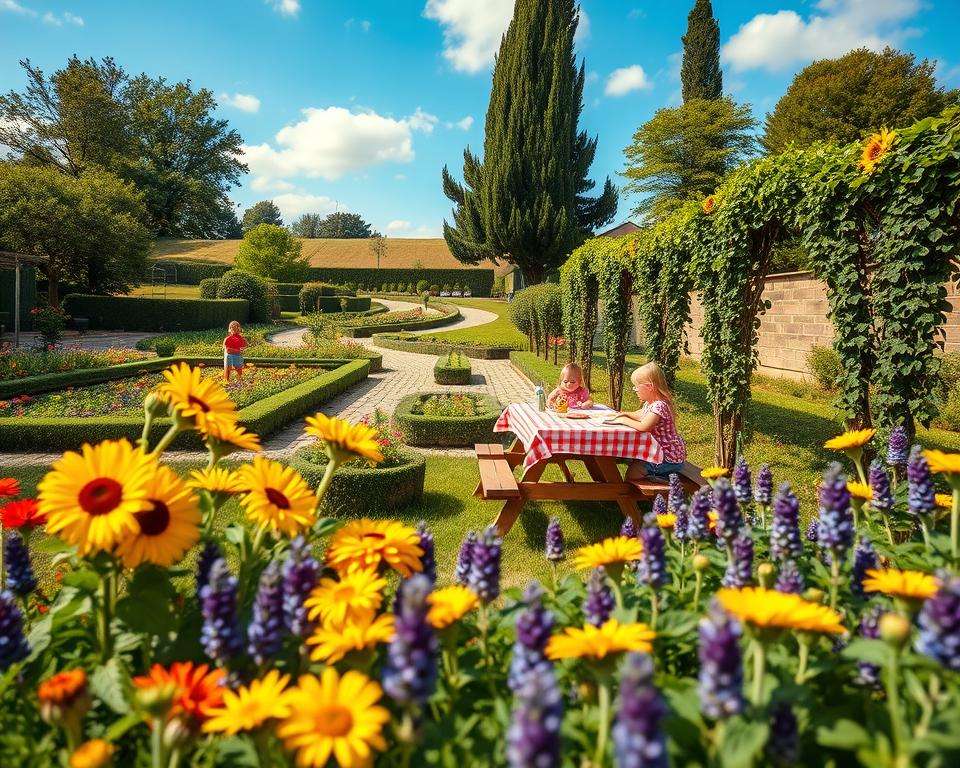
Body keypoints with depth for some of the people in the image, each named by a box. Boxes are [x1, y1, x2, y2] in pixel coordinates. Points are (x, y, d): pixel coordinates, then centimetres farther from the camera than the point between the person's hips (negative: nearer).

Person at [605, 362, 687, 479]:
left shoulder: (659, 406, -25)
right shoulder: (650, 403, 7)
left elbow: (643, 427, -36)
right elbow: (640, 415, 28)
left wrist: (623, 420, -22)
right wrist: (624, 414, 10)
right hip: (659, 450, 10)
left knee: (632, 471, -11)